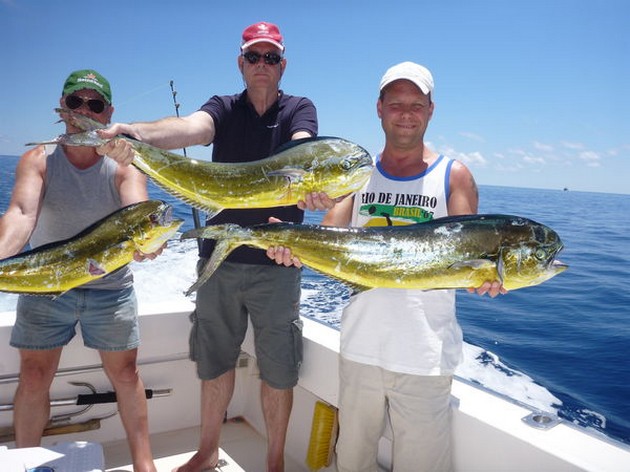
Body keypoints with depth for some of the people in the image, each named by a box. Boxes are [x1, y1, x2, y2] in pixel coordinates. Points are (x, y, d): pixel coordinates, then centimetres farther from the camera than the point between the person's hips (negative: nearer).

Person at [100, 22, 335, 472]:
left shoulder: (299, 109, 1)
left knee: (277, 370, 7)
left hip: (277, 262, -2)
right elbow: (192, 127, -18)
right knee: (214, 361, 15)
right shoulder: (224, 108, 5)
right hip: (220, 257, 3)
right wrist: (139, 132, -40)